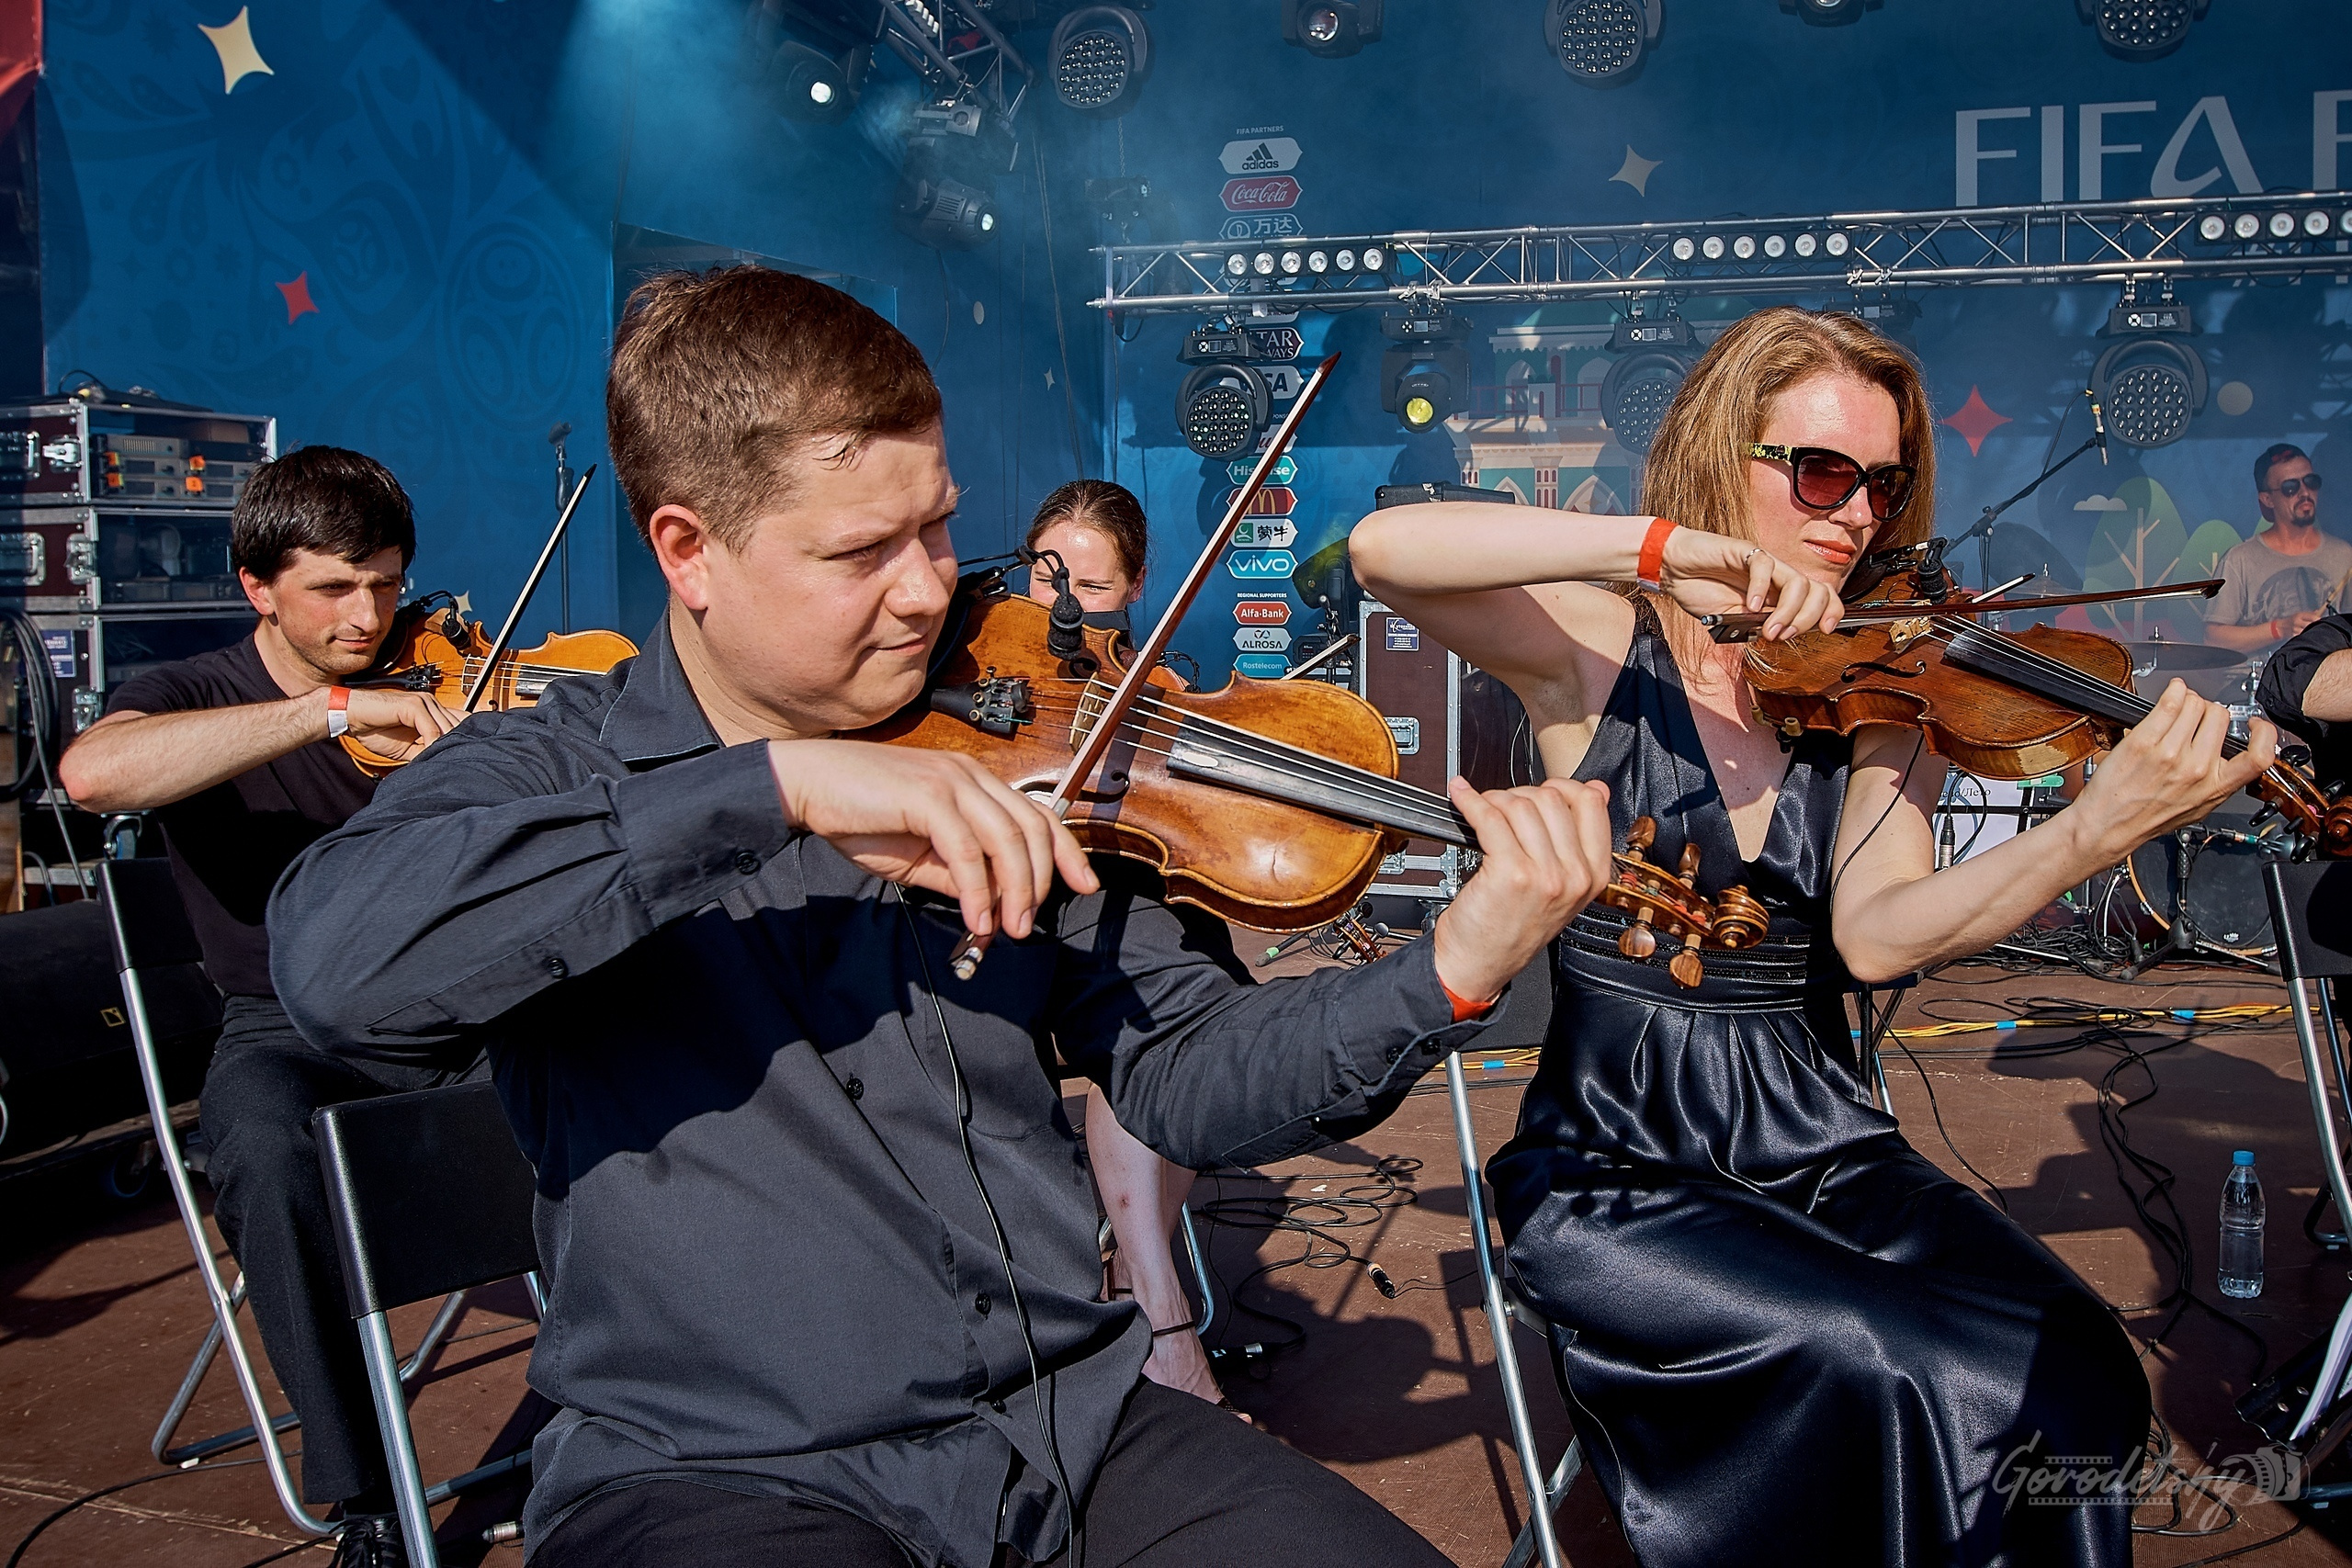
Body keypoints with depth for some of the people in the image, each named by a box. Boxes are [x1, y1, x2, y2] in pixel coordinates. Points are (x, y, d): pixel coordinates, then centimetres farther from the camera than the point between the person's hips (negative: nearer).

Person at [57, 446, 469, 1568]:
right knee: (264, 1151, -36)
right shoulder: (192, 697, 0)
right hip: (289, 1029, -1)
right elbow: (91, 772, -26)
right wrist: (333, 710, -32)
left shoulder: (436, 695, 8)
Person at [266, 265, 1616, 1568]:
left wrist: (1456, 972, -13)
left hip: (1074, 1428, 3)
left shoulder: (1016, 768, 4)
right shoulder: (544, 772, -3)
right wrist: (780, 783, -28)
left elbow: (1187, 1081, 3)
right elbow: (333, 961, -24)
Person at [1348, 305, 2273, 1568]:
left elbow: (1876, 934, -12)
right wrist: (1662, 549, -29)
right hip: (1614, 1167, -3)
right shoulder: (1598, 647, -4)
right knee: (1880, 1364, -25)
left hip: (1817, 1148, 3)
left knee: (2071, 1374, -19)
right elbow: (1385, 550, -21)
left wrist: (2094, 832, -29)